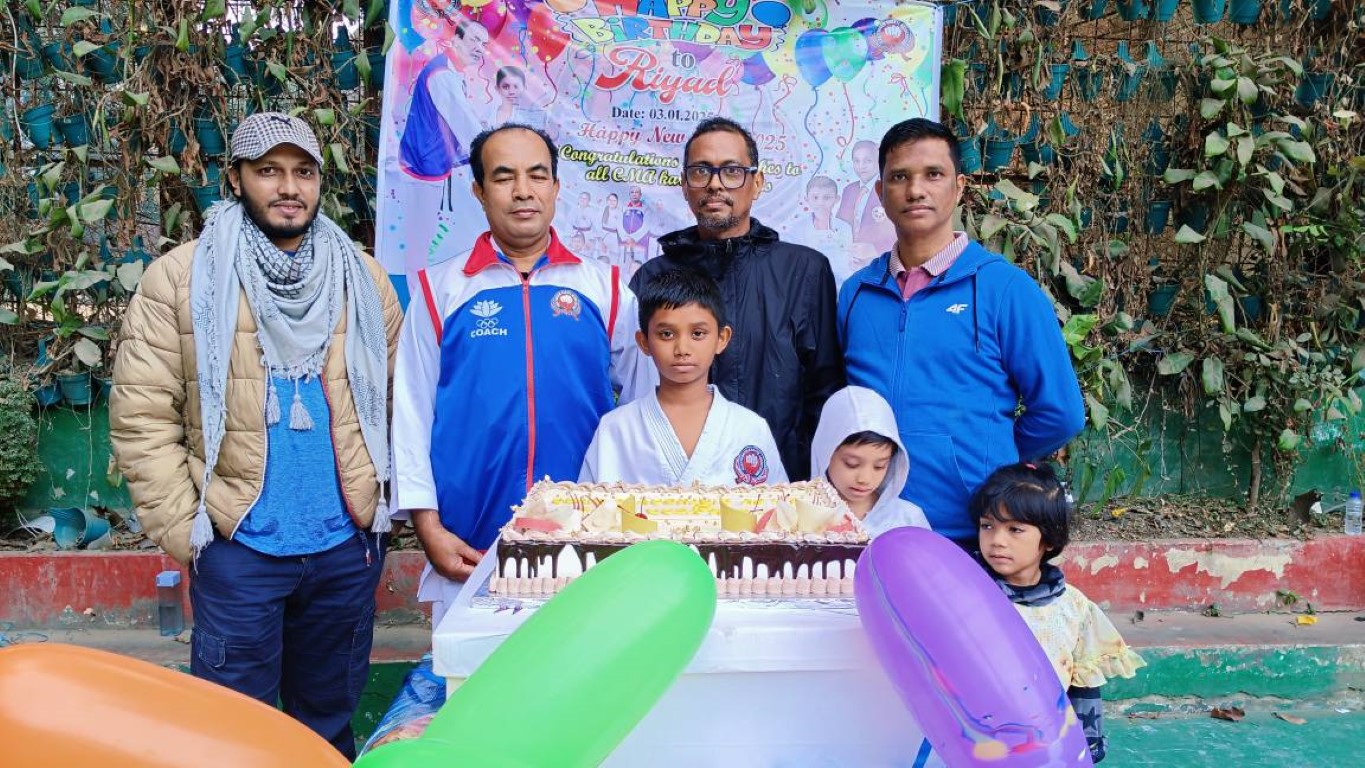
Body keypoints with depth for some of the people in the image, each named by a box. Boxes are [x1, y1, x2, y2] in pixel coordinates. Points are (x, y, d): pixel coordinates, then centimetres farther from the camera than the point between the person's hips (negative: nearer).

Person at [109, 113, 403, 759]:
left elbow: (392, 400, 9)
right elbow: (141, 415, -6)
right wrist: (183, 530, -9)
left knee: (330, 722, 18)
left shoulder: (362, 278, 6)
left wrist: (380, 500, 4)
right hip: (237, 545, -3)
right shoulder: (180, 278, -4)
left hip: (348, 543, 3)